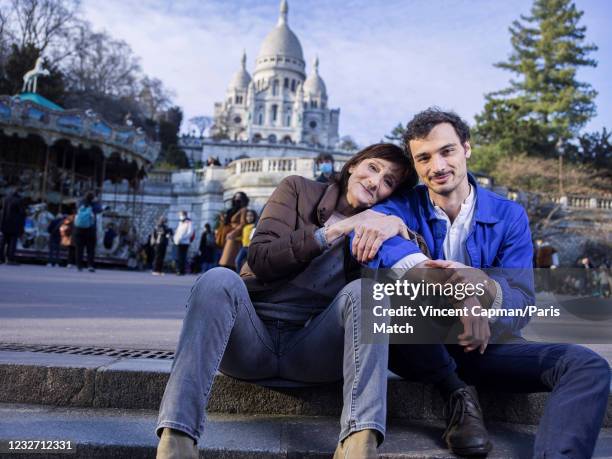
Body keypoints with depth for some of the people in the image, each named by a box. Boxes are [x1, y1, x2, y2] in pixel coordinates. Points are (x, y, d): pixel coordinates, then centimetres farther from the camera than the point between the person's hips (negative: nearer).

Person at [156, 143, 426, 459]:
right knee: (219, 279, -29)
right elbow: (260, 259, -5)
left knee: (363, 291, -24)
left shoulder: (375, 227, 16)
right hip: (252, 339, -1)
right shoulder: (299, 190, 9)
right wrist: (335, 230, -9)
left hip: (312, 349, 1)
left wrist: (399, 231, -14)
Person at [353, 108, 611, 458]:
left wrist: (486, 287, -35)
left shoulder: (509, 216, -1)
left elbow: (521, 306, -9)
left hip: (484, 346, 2)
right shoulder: (404, 206, -5)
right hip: (419, 348, -1)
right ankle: (457, 393, -12)